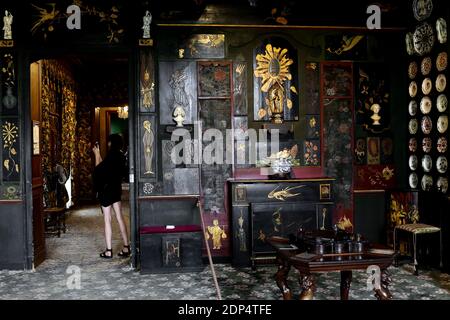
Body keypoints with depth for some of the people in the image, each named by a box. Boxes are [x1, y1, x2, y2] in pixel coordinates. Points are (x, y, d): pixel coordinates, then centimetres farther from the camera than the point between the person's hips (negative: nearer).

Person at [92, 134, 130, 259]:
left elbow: (98, 169, -12)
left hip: (106, 190, -7)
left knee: (107, 220, -1)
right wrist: (99, 155, 20)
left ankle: (108, 251, 3)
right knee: (119, 218, 10)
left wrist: (97, 154, -4)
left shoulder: (110, 156, -18)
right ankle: (126, 247, 12)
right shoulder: (121, 156, 6)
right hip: (116, 189, 7)